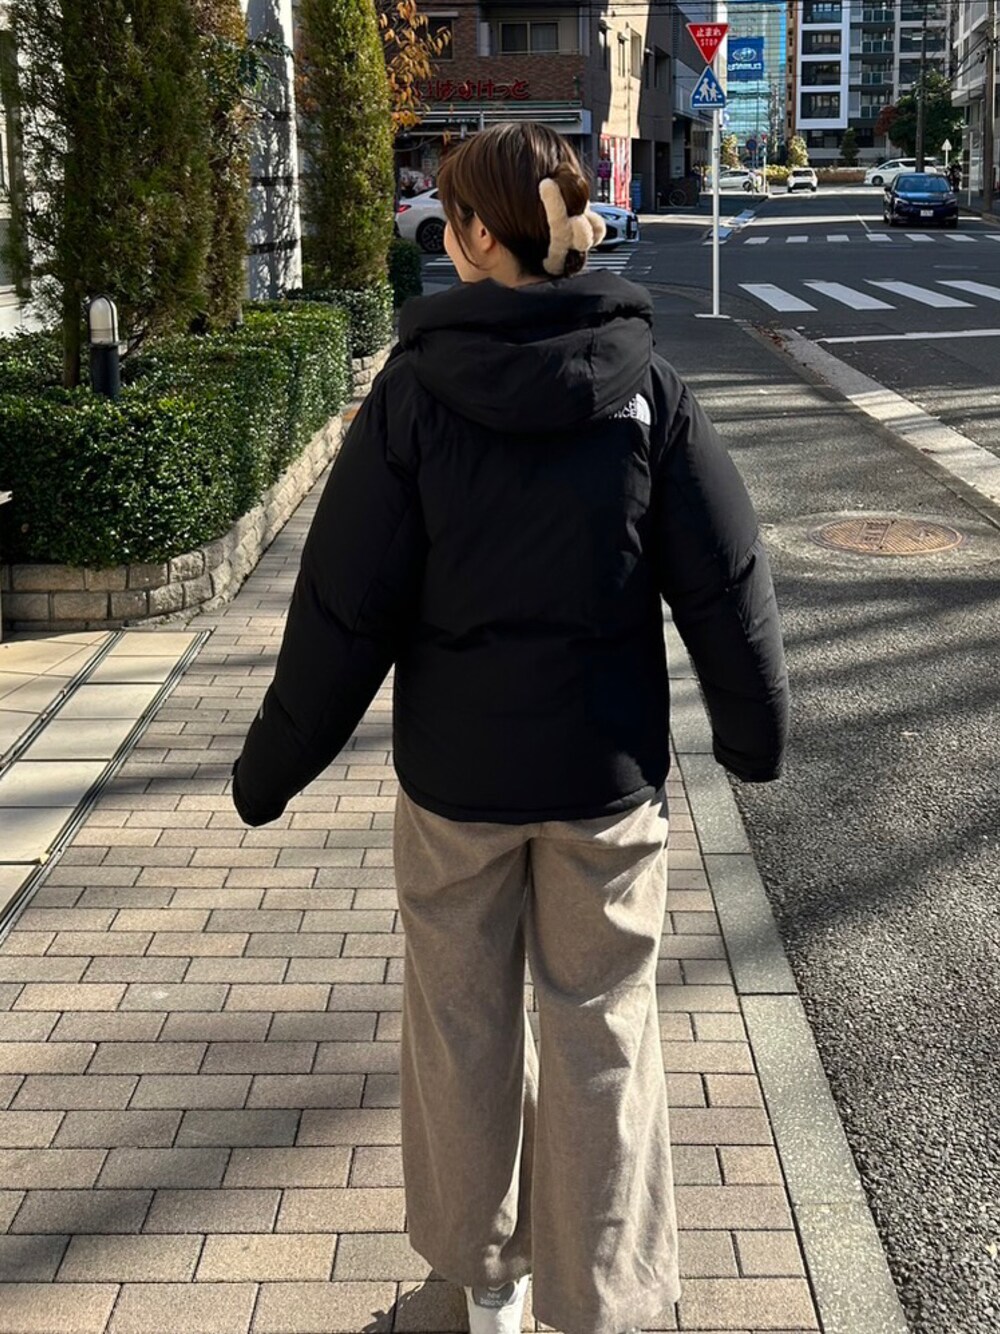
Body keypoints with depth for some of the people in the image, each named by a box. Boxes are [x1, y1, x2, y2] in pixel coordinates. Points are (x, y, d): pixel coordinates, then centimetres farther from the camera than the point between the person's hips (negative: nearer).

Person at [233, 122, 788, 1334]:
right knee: (600, 1034, 13)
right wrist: (752, 729, 11)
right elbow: (725, 582, -4)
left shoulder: (415, 389, -12)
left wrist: (276, 762, 2)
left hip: (455, 775, -1)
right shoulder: (646, 384, -7)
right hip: (608, 775, 1)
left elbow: (346, 606, -10)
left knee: (462, 1027, 17)